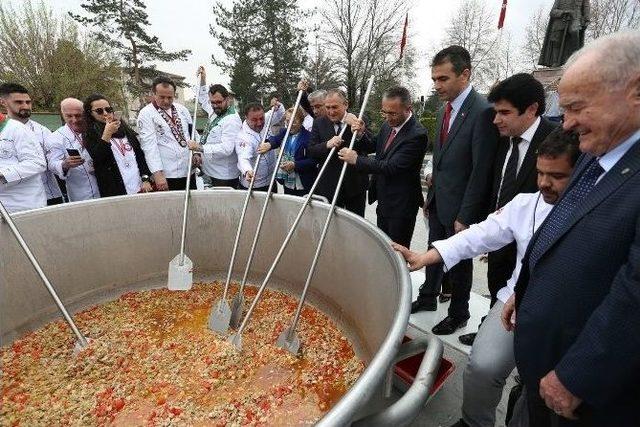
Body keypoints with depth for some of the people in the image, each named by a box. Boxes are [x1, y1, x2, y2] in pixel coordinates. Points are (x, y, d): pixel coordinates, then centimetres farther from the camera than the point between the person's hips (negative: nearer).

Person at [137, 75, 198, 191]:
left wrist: (196, 153, 1)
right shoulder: (146, 114, -6)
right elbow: (149, 145, -13)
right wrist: (157, 173, -21)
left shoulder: (182, 109, 11)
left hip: (189, 172, 5)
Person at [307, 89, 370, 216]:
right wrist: (327, 145, -23)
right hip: (329, 186, 1)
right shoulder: (319, 123, 0)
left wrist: (359, 131, -27)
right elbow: (310, 151, -5)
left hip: (356, 185, 0)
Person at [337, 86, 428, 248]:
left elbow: (392, 167, -28)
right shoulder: (388, 124, 2)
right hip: (383, 200, 8)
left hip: (401, 205, -8)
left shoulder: (417, 135, -23)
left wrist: (356, 160, -22)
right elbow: (375, 146, 17)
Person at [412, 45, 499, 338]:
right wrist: (430, 197, 14)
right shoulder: (445, 109, 8)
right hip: (438, 202, 7)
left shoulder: (482, 111, -18)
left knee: (458, 260, 10)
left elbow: (481, 171, -19)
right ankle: (428, 298, 40)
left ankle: (458, 314, 31)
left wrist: (465, 217, -17)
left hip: (459, 207, -7)